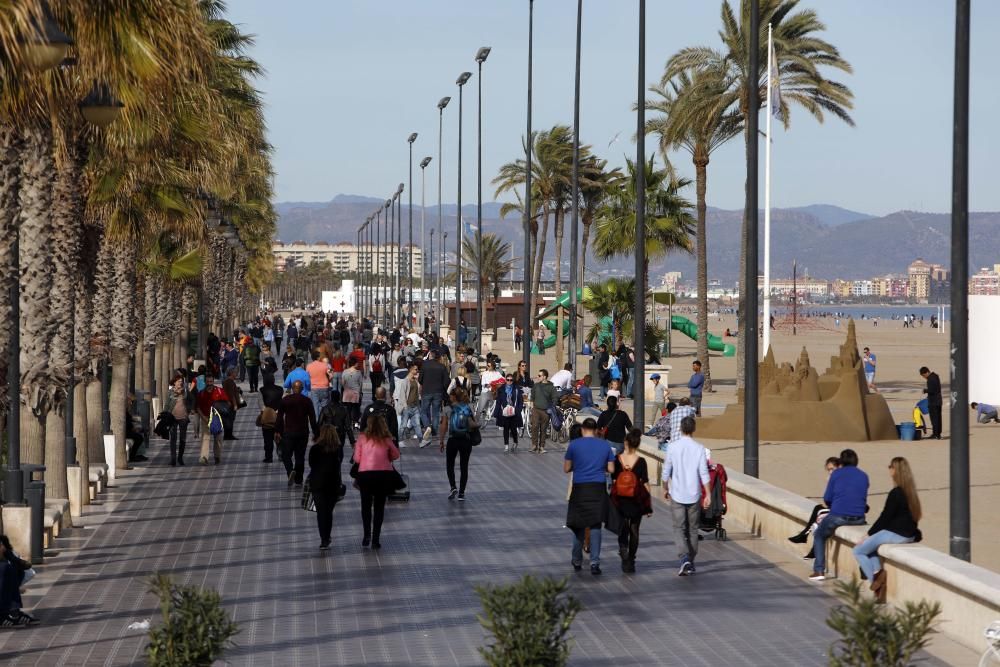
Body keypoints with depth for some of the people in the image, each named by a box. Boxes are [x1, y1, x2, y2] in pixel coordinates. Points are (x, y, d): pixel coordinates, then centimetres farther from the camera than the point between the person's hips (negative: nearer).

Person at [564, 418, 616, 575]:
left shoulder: (574, 444, -2)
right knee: (595, 526, 3)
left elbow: (566, 469, 2)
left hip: (580, 489, -1)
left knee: (578, 525, 11)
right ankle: (595, 562, -6)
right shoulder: (605, 445, 3)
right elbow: (611, 469, 4)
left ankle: (577, 561, 21)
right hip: (598, 489, 1)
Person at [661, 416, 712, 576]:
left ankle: (684, 558, -20)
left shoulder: (673, 447, -5)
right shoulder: (699, 448, -4)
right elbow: (704, 473, -7)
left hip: (677, 495, -1)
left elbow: (666, 471, 0)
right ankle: (691, 563, 19)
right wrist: (708, 494, -4)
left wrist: (665, 489, 15)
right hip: (694, 495, 1)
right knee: (693, 529, 13)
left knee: (679, 528, 1)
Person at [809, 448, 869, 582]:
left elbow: (827, 498, 3)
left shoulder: (836, 474, 1)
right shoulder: (864, 476, 10)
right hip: (859, 518, 3)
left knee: (819, 536, 22)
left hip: (838, 516, -3)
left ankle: (819, 570, 10)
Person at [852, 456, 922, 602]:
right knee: (871, 545, 26)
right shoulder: (910, 492, 7)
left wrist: (869, 534, -2)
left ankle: (876, 580, -3)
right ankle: (878, 573, 8)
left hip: (895, 535, -8)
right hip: (909, 535, 8)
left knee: (859, 551, 5)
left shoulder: (895, 493, -19)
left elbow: (885, 517, -15)